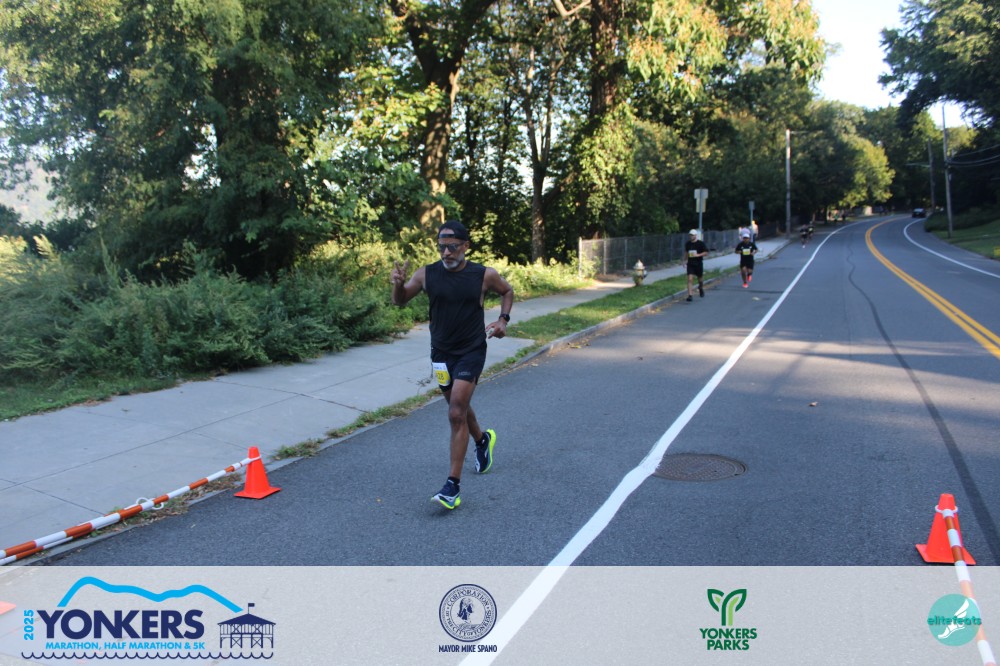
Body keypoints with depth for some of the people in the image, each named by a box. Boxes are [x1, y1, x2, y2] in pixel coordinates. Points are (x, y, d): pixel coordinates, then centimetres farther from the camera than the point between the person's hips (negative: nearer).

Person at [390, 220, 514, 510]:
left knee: (456, 414, -12)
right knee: (460, 408, 20)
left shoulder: (485, 275, -10)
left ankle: (453, 484, -7)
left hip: (471, 352, -4)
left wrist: (503, 319, -5)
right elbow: (400, 301, 4)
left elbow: (508, 291, 11)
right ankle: (483, 440, 52)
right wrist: (398, 283, -18)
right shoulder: (426, 274, -7)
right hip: (441, 353, 4)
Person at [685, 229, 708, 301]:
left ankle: (701, 288, 45)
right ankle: (689, 295, -16)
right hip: (690, 264, 2)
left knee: (699, 279, 14)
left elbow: (706, 253, -7)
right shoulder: (687, 244, 5)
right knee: (690, 279, -13)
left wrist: (698, 255, -20)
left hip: (699, 264, -2)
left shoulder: (701, 243, -6)